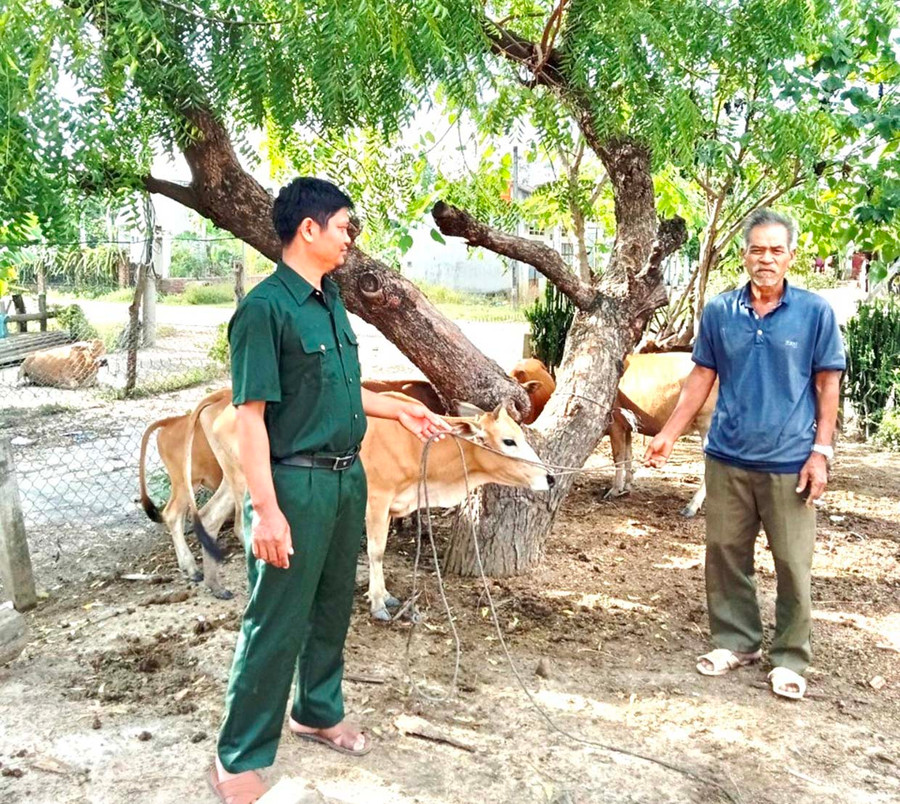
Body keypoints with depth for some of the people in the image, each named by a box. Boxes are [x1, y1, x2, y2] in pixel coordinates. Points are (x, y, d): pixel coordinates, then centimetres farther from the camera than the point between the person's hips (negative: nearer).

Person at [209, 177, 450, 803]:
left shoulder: (331, 300, 9)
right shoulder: (266, 307, -16)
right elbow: (251, 414, -19)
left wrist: (400, 410, 21)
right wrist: (266, 509, -22)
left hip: (347, 477, 8)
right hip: (295, 484, -8)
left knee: (334, 605, 20)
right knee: (277, 623, 2)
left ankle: (319, 712, 41)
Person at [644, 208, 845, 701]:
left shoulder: (815, 312, -3)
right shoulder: (719, 311, 3)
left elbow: (828, 384, 0)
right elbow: (702, 377, 8)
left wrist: (821, 451, -6)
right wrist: (669, 435, 4)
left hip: (789, 462, -2)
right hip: (728, 457, 3)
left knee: (792, 564, 4)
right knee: (725, 554, 12)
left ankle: (789, 658, 22)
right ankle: (736, 641, 30)